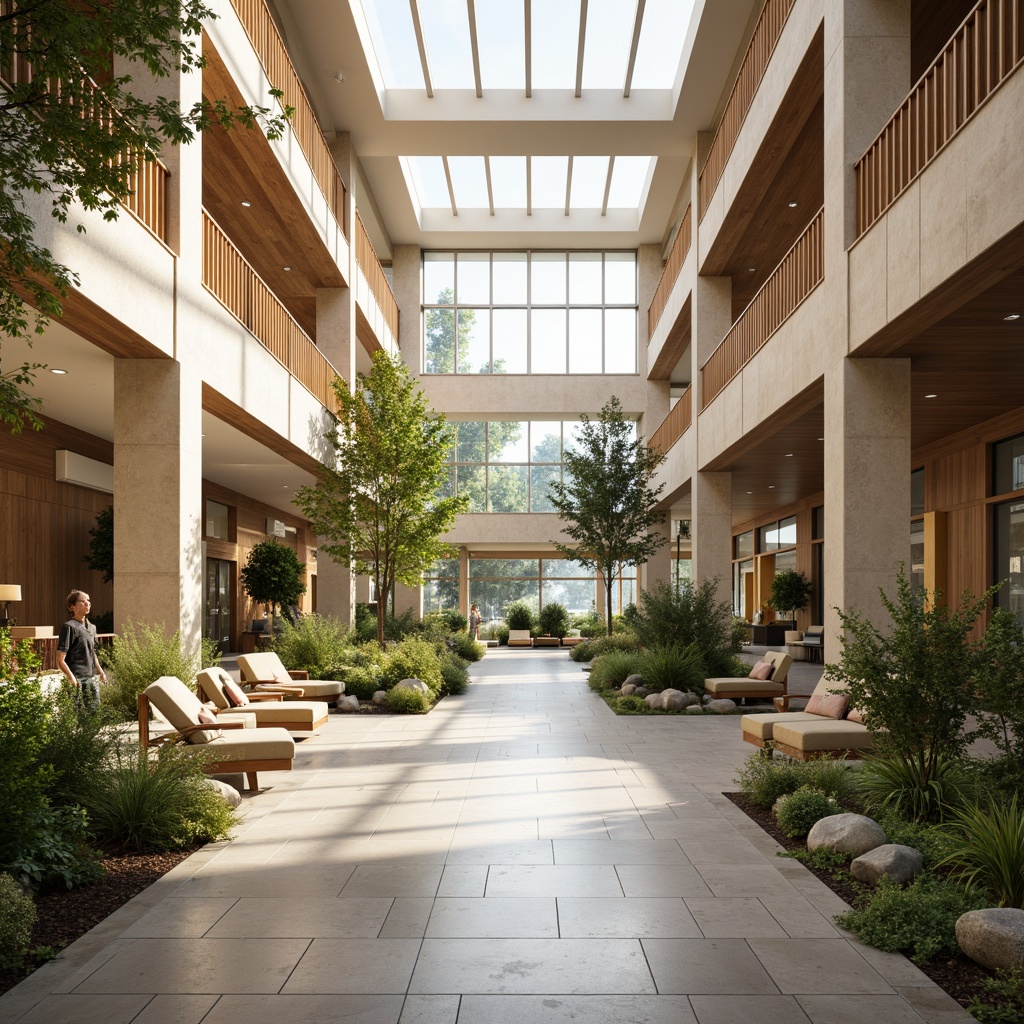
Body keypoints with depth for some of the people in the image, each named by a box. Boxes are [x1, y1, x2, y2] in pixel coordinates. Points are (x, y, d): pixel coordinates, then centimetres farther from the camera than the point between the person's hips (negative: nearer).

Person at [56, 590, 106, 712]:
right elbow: (60, 661, -12)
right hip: (78, 680, -7)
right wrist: (72, 678, -22)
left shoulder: (92, 627, 15)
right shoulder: (69, 627, -8)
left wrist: (100, 670, 16)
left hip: (92, 679, 7)